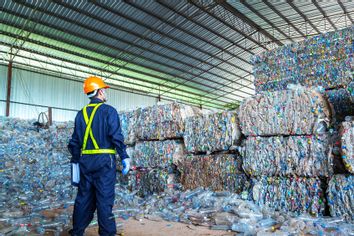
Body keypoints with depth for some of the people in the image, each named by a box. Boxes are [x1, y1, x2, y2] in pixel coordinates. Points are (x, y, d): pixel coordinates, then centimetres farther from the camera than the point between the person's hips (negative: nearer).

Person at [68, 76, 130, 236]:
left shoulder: (81, 113, 12)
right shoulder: (108, 110, -5)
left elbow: (74, 141, 14)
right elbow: (116, 136, -14)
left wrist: (75, 160, 21)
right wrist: (124, 157, -10)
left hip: (85, 161, 6)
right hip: (104, 161, -5)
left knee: (84, 198, 15)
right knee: (104, 199, 0)